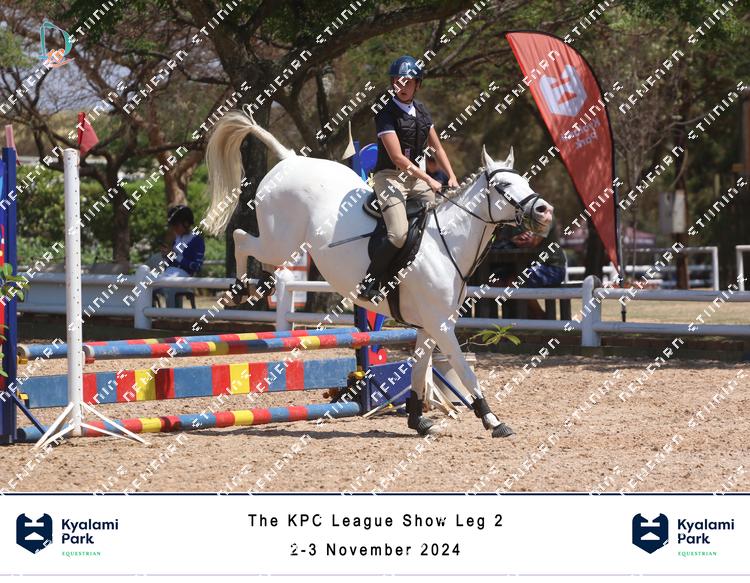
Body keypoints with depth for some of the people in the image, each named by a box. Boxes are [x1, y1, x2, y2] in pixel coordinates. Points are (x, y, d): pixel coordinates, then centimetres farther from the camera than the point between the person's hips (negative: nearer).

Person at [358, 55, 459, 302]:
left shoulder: (421, 111, 10)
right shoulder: (386, 113, -13)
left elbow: (437, 147, 19)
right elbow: (397, 157, -18)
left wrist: (451, 177, 6)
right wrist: (430, 181, -20)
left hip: (415, 176, 8)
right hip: (390, 177, -8)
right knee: (399, 234, -25)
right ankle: (369, 283, -12)